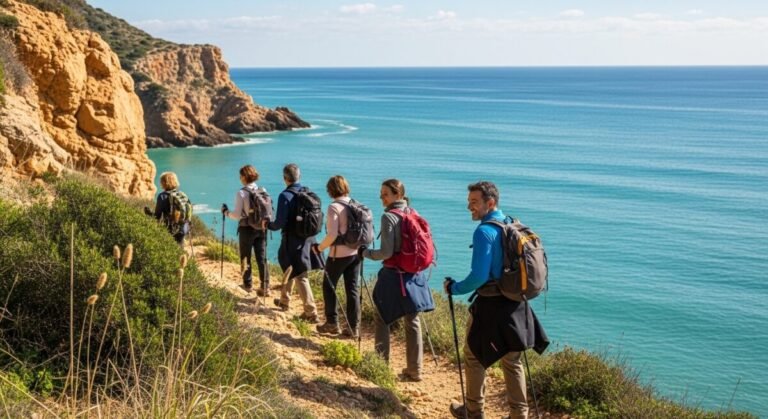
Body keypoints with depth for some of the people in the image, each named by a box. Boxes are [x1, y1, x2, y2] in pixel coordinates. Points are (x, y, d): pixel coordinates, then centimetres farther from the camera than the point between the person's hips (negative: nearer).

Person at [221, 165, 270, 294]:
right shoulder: (263, 191, -1)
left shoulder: (241, 193, -14)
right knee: (262, 258, 6)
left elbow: (237, 215, -13)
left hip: (247, 229, -4)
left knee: (245, 258, 13)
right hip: (261, 228, 4)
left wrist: (226, 212, 4)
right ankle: (265, 287, 4)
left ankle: (247, 284, 21)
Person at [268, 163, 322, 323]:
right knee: (290, 270, 25)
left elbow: (280, 222, -19)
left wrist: (269, 225, 0)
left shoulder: (285, 196, -17)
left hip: (293, 240, -7)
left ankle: (311, 312, -4)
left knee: (300, 276, -3)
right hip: (308, 239, 7)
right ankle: (284, 300, 41)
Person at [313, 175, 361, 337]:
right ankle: (353, 327, 11)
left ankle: (332, 323, 16)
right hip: (355, 253, 6)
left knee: (328, 286, 12)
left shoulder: (334, 207, -14)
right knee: (352, 289, 9)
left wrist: (320, 247, -6)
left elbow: (332, 235, -19)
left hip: (339, 254, -6)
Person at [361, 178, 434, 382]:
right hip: (414, 275, 6)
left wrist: (366, 253, -2)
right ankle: (414, 370, 17)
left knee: (382, 320, 10)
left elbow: (386, 252, -17)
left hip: (394, 275, -6)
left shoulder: (388, 217, -14)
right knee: (413, 322, 11)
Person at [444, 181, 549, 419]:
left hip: (490, 306, -7)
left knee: (474, 356, 12)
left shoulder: (484, 231, -18)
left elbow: (479, 276, -23)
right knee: (512, 361, 16)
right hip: (516, 305, 7)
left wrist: (454, 288, -9)